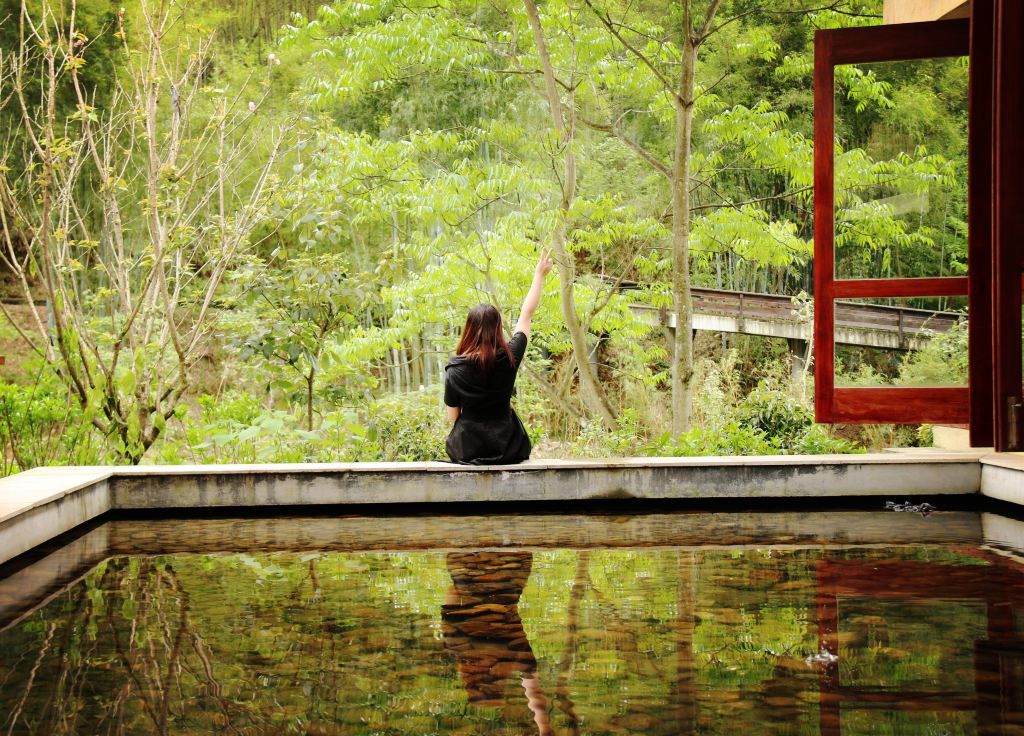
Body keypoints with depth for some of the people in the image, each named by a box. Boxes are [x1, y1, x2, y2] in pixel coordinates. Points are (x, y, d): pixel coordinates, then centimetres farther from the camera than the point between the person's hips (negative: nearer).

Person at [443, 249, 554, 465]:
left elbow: (452, 416, -3)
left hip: (468, 450, 0)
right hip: (507, 450, 0)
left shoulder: (454, 369, -13)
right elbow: (526, 315, 2)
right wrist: (540, 275, 12)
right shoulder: (509, 358, -11)